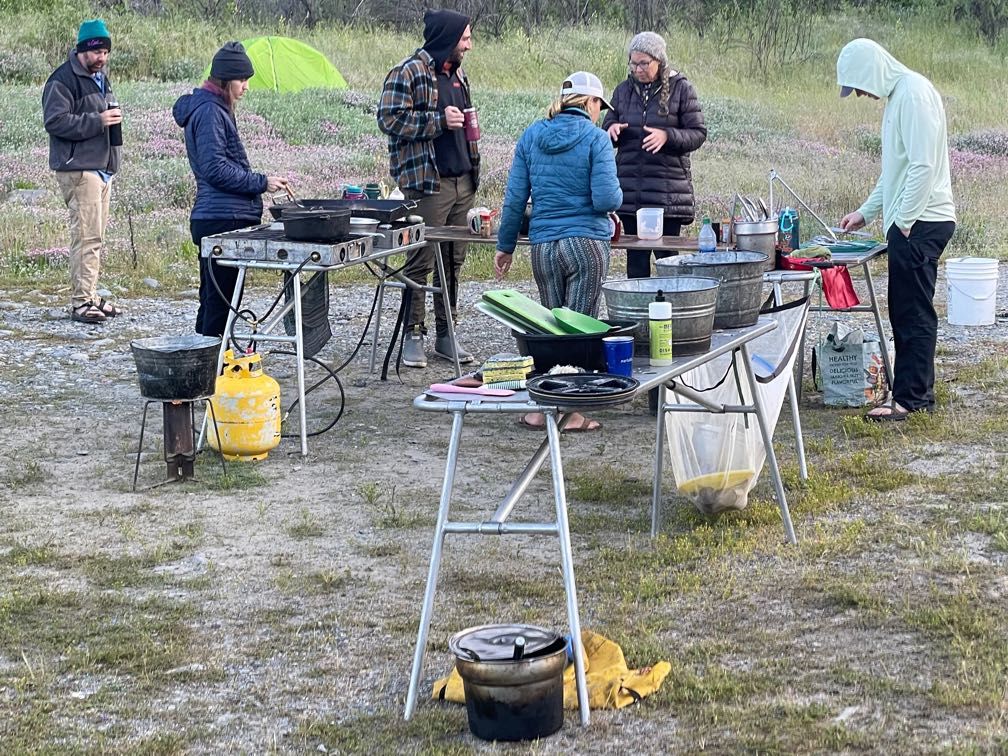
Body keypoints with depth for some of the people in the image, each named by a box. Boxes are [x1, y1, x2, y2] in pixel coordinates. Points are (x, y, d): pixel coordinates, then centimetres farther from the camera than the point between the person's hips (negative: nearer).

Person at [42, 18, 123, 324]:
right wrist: (97, 121, -21)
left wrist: (112, 119, 14)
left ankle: (89, 296, 19)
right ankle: (81, 302, -12)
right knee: (87, 236, -14)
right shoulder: (64, 80, -11)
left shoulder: (100, 77, 19)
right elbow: (55, 121, -19)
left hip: (102, 167, 9)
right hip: (78, 170, -9)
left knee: (95, 237, 12)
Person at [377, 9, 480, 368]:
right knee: (421, 262, -5)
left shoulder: (457, 75, 18)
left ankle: (446, 335, 17)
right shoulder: (407, 73, -8)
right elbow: (389, 119, -15)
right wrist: (439, 120, -17)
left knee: (453, 261, 10)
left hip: (462, 182, 8)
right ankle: (413, 336, 1)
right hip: (427, 182, -8)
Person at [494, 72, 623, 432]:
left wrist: (505, 246, 15)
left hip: (543, 245, 4)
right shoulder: (595, 138, -6)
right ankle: (571, 412, 5)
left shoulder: (531, 136, 7)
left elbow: (515, 197, 7)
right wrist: (617, 193, 9)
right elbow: (607, 199, -14)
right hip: (587, 243, -4)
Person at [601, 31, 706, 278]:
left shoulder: (681, 88, 0)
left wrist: (667, 136, -19)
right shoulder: (624, 90, 11)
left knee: (667, 255, -3)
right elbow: (607, 127, 18)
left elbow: (698, 134, -2)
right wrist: (611, 130, -7)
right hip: (630, 188, 4)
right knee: (636, 257, 6)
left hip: (668, 190, -4)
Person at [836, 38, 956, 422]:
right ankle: (918, 393, 18)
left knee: (913, 312, -7)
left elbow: (924, 164, -21)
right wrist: (865, 211, 24)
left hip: (920, 222, -10)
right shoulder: (898, 94, 18)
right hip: (911, 222, 10)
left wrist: (903, 220, -17)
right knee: (907, 312, 13)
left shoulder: (913, 93, -15)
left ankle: (909, 398, -4)